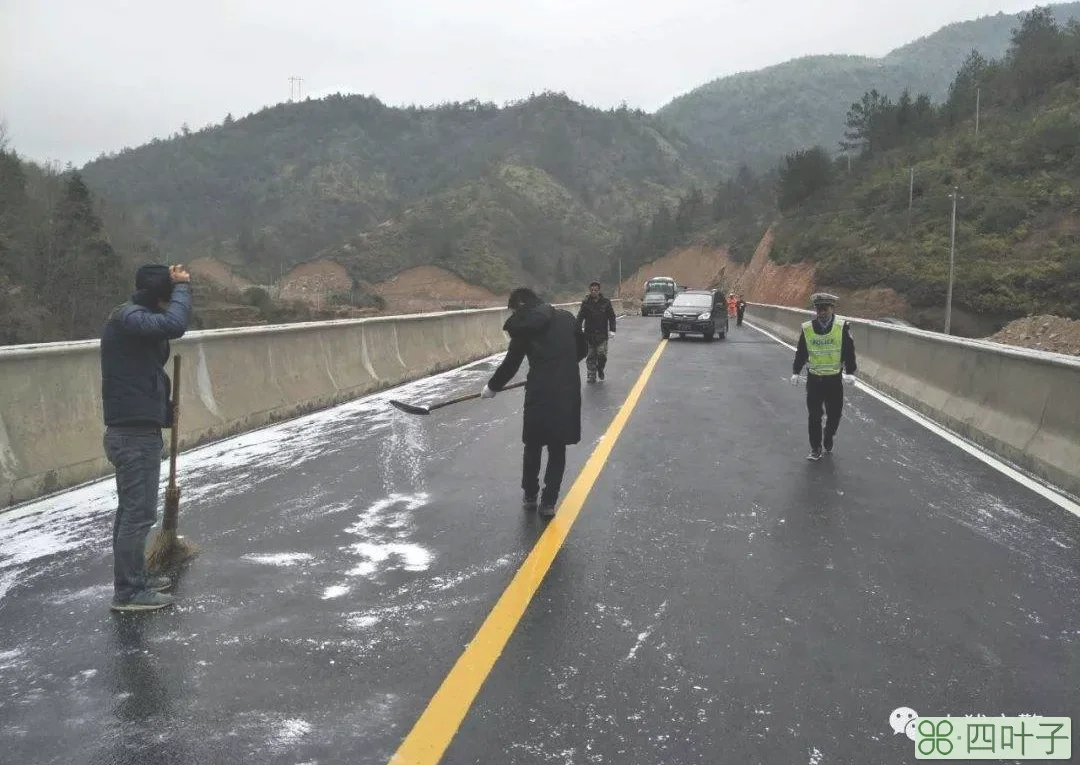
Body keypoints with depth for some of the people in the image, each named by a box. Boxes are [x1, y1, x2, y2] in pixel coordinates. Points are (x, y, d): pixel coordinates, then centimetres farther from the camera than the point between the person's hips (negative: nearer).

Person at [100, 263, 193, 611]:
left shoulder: (133, 317, 16)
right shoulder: (129, 317, -18)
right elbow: (174, 324, -33)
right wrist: (182, 286, -21)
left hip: (134, 430, 11)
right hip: (135, 433, -11)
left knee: (132, 509, 18)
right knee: (139, 513, -4)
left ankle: (135, 577, 31)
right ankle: (128, 592, 4)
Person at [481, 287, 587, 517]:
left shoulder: (526, 325, -3)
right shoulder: (566, 317, 9)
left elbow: (511, 363, 0)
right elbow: (582, 350, 17)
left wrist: (492, 387, 14)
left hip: (540, 392, -3)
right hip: (568, 391, 3)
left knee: (533, 446, 16)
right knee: (557, 449, 11)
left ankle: (530, 496, 27)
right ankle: (548, 502, 13)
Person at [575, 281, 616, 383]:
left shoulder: (606, 302, 1)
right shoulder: (585, 303, 1)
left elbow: (612, 317, 5)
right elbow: (580, 317, -1)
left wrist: (612, 330, -3)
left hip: (602, 334, -1)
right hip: (589, 334, 1)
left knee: (602, 354, -7)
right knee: (590, 357, 3)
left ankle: (600, 369, 22)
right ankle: (591, 376, 12)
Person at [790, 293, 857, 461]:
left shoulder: (842, 327, -8)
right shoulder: (807, 328, -3)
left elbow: (849, 351, -3)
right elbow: (801, 352, 5)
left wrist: (850, 372, -10)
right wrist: (796, 372, 2)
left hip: (834, 379, -1)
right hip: (814, 379, 1)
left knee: (834, 414, 8)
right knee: (814, 415, 3)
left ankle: (828, 441, 34)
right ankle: (815, 449, 13)